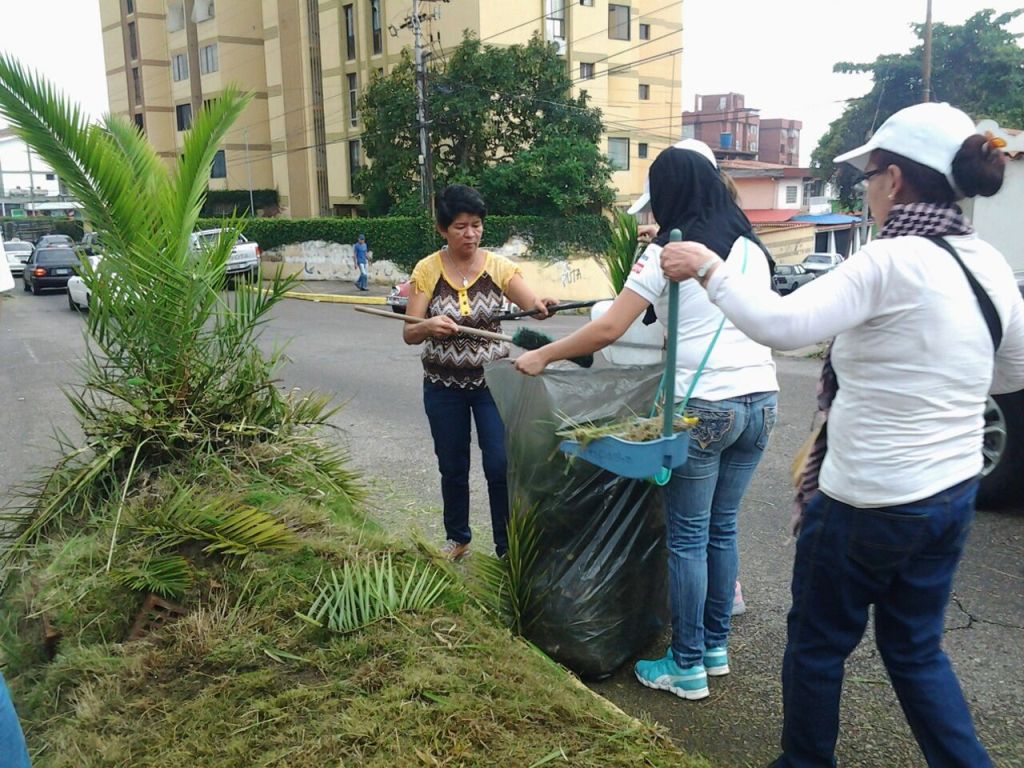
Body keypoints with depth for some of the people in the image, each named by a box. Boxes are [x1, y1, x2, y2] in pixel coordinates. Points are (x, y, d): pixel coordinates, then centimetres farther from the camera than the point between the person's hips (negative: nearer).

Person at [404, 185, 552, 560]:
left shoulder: (498, 266, -6)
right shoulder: (427, 270, -7)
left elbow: (533, 305, -16)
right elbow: (409, 334, -11)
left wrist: (543, 306, -40)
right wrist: (429, 326, -34)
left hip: (491, 379, -1)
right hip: (443, 385, 1)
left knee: (500, 466, -5)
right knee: (452, 468, 13)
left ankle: (506, 547, 11)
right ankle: (457, 538, 34)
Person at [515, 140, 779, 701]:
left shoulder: (667, 252, -7)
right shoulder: (751, 249, 12)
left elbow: (609, 328, -11)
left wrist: (541, 356, -2)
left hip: (704, 407, -7)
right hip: (761, 401, 7)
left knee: (688, 538, 4)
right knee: (722, 529, 17)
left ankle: (688, 667, 14)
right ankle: (717, 646, 30)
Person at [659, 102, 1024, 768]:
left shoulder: (892, 263, -21)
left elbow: (781, 323, -31)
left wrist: (708, 268, -18)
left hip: (869, 503, -7)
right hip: (954, 494, 7)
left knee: (818, 642, 15)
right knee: (915, 647, 23)